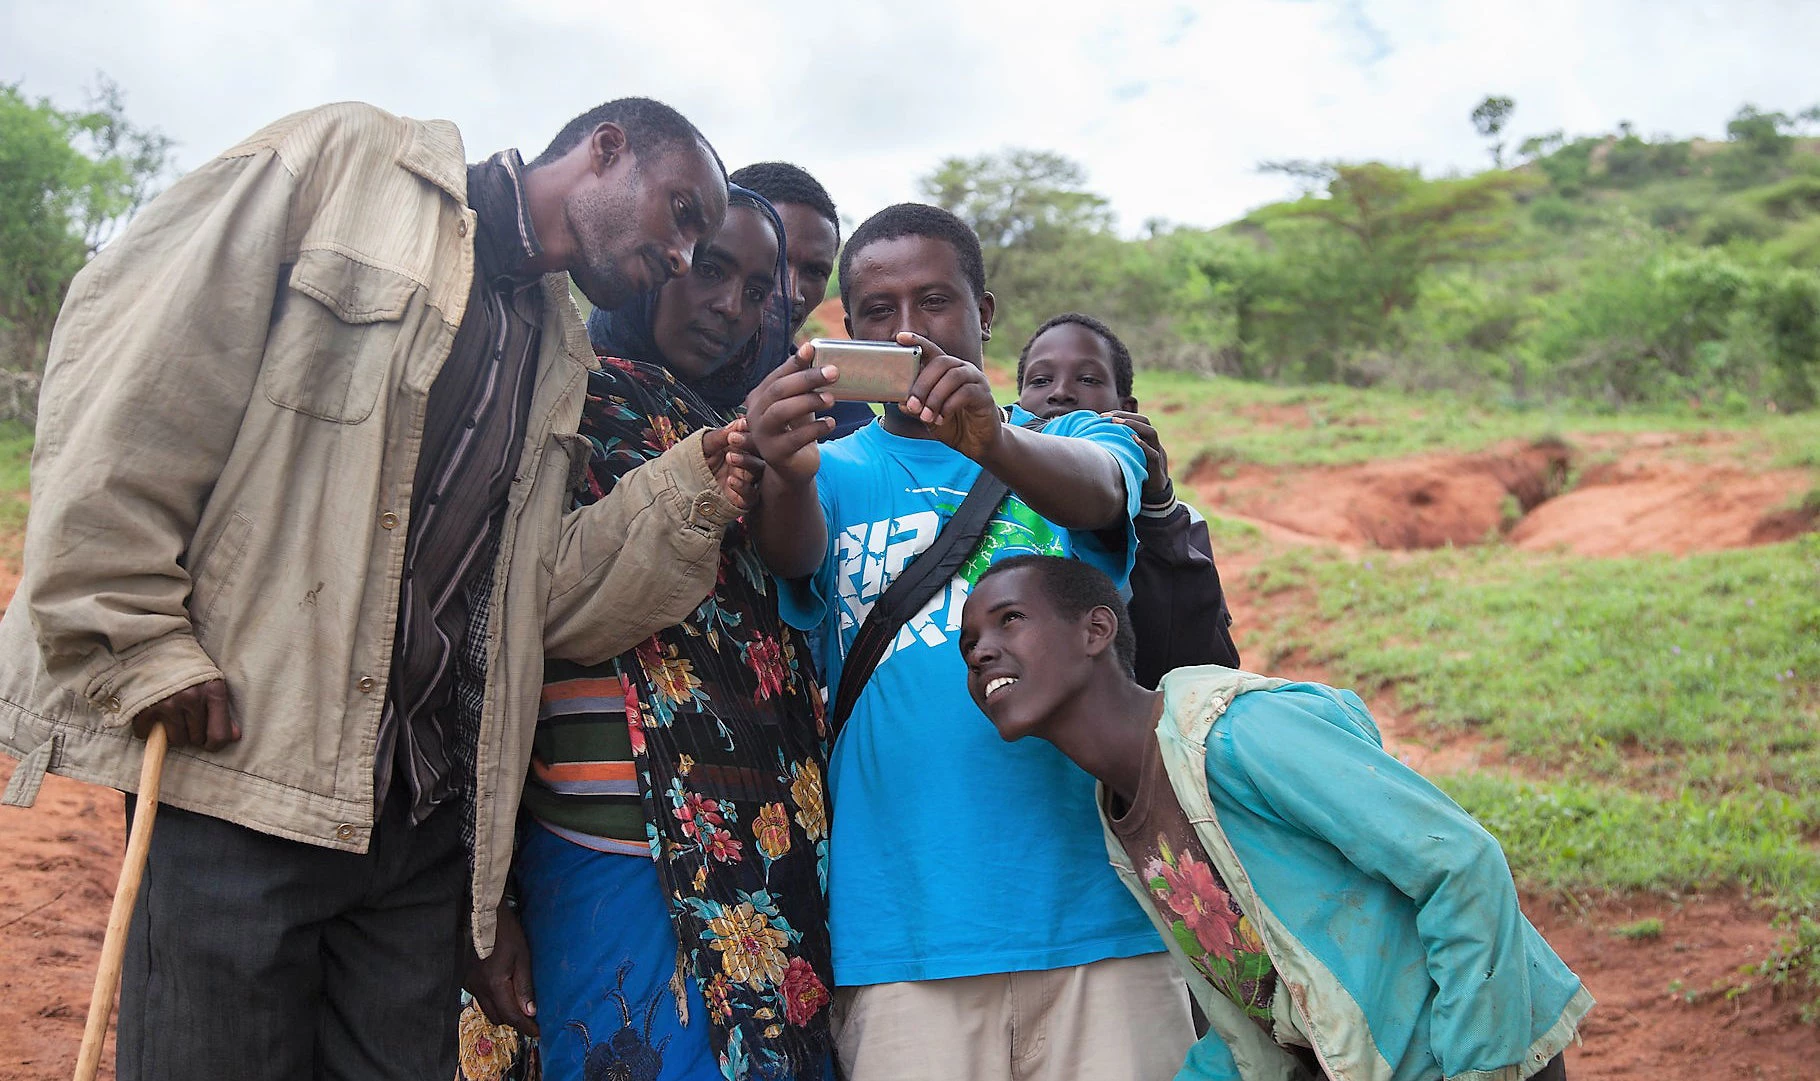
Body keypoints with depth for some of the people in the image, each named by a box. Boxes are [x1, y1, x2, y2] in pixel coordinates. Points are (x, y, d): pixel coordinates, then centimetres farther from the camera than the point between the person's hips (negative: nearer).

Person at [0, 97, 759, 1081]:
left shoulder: (558, 354, 18)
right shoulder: (343, 161, 0)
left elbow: (545, 596, 11)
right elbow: (132, 370, -9)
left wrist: (698, 487, -1)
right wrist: (132, 636, -15)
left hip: (425, 807, 7)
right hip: (237, 759, -6)